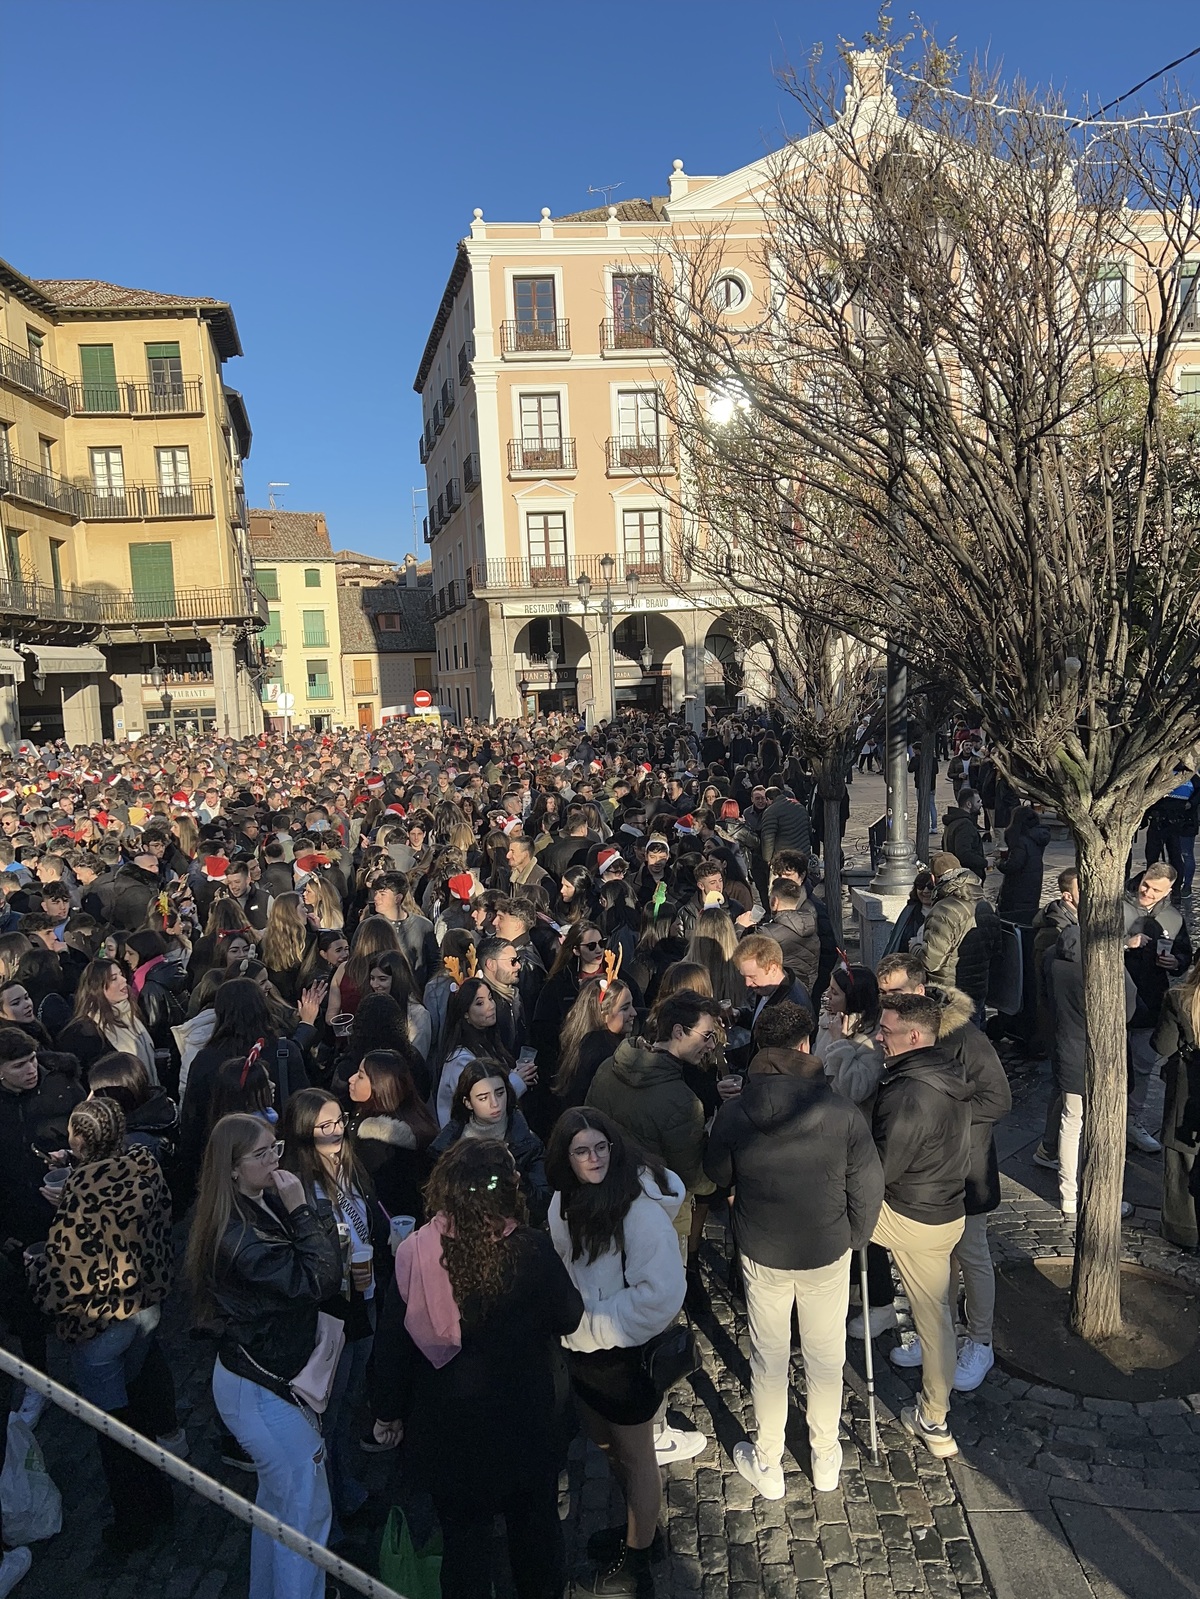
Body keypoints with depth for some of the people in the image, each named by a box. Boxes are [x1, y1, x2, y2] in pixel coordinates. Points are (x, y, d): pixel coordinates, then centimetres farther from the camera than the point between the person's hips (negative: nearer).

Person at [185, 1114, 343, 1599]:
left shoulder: (268, 1206, -2)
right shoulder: (239, 1237, -29)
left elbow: (327, 1268, 1)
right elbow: (317, 1281, -30)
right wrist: (300, 1211, -28)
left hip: (266, 1380, 9)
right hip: (261, 1389, -9)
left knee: (278, 1496, 27)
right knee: (307, 1508, 5)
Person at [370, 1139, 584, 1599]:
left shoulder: (415, 1254, -18)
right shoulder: (531, 1249, -23)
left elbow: (392, 1341, -9)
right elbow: (568, 1317, -8)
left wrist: (388, 1411, 6)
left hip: (448, 1425, 1)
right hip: (526, 1420, 0)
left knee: (463, 1531, 21)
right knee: (534, 1525, 24)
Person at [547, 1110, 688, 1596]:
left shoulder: (641, 1208, -27)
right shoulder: (565, 1200, -5)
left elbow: (662, 1292, -28)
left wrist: (594, 1322, -22)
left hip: (624, 1354, -7)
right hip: (582, 1350, 7)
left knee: (636, 1457, 15)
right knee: (606, 1446, 26)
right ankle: (640, 1528, 49)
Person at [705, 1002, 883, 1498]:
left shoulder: (732, 1114, -18)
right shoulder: (842, 1113, -21)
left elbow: (718, 1175, 0)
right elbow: (868, 1187, -11)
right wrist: (853, 1239, 6)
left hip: (761, 1253, 0)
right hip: (828, 1253, 0)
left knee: (768, 1358, 18)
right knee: (825, 1356, 20)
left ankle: (767, 1464, 34)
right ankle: (825, 1458, 39)